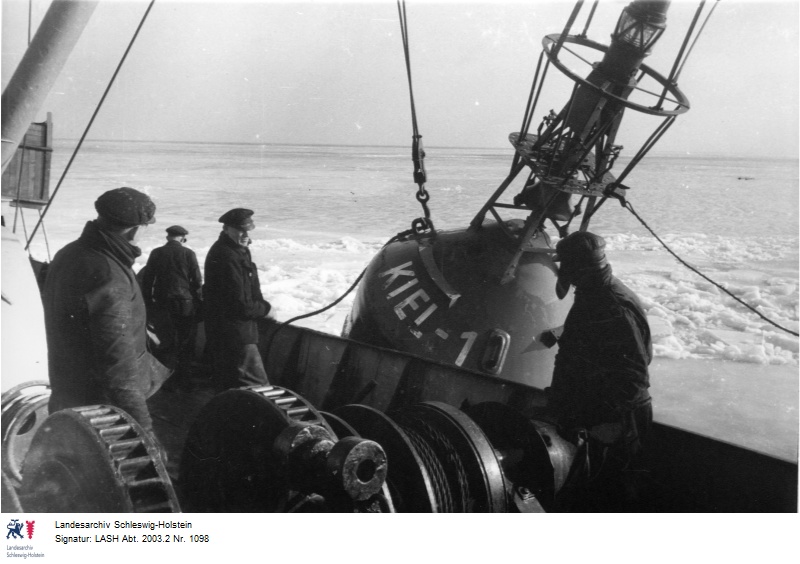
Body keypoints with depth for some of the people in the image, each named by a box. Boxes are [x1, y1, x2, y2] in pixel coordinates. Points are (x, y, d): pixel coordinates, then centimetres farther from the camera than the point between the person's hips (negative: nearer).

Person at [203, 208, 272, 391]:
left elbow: (247, 292, 19)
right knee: (257, 386, -8)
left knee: (226, 384, 21)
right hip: (235, 335, -11)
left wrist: (260, 306, 3)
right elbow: (240, 306, -24)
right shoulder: (227, 257, -23)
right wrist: (265, 307, -8)